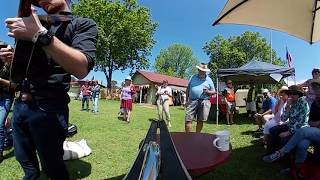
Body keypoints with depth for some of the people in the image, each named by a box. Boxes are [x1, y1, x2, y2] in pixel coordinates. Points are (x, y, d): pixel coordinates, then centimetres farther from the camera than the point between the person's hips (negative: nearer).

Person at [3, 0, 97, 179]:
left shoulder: (83, 24, -3)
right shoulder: (39, 24, 17)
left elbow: (81, 68, -22)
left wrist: (40, 34, -24)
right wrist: (12, 59, 2)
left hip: (48, 109, -7)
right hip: (20, 105, 7)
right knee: (25, 160, 24)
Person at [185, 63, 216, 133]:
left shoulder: (208, 80, 12)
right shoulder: (193, 78, 15)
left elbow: (214, 91, 12)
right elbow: (188, 89, 17)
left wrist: (208, 92, -11)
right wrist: (187, 100, 10)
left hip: (204, 102, 0)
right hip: (192, 101, 1)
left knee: (200, 121, 4)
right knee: (188, 120, -6)